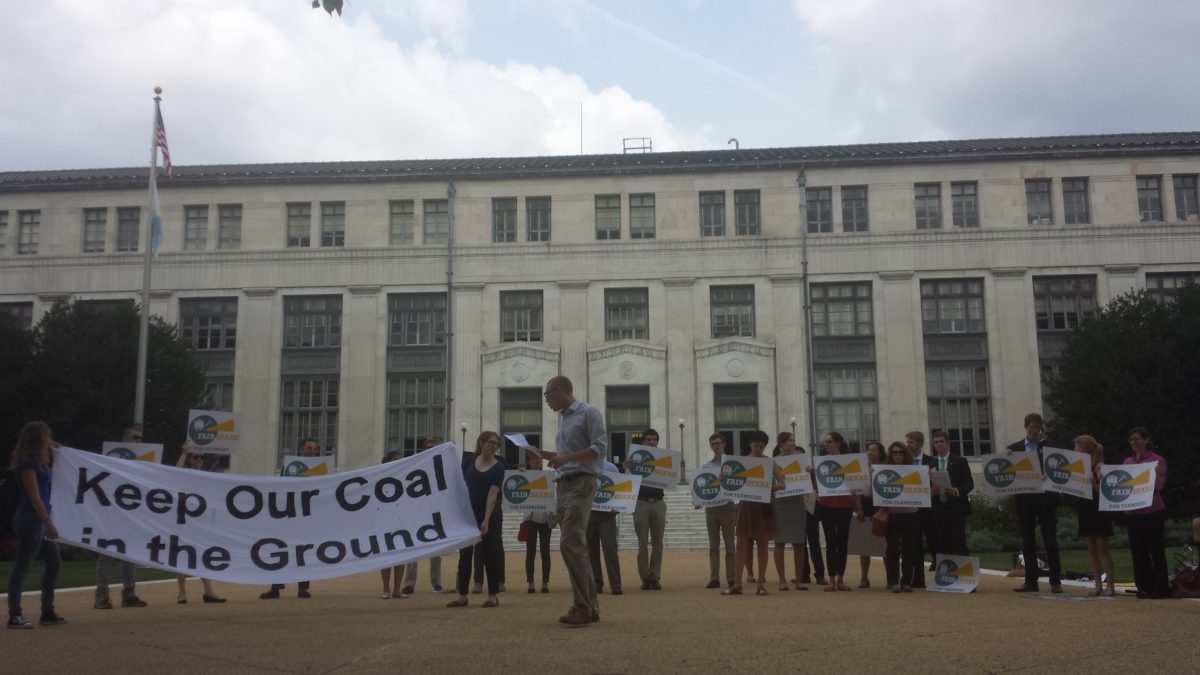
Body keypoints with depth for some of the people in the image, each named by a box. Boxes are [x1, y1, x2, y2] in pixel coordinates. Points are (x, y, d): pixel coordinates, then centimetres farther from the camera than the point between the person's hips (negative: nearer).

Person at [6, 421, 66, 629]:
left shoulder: (39, 461, 13)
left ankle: (47, 612, 19)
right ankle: (14, 615, 1)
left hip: (41, 519, 9)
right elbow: (34, 497, -17)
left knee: (53, 563, 12)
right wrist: (48, 523, -19)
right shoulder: (27, 463, -14)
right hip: (31, 519, -9)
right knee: (22, 565, -4)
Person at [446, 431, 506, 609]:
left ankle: (493, 595, 5)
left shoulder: (498, 467, -7)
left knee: (488, 554, -1)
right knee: (465, 553, 6)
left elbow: (492, 495, -16)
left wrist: (486, 520, -22)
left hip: (488, 514, -4)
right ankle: (462, 595, 12)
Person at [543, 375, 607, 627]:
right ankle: (590, 606, 12)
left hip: (581, 483, -9)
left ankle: (583, 608, -11)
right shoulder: (563, 418, 20)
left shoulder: (588, 413, -6)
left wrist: (566, 458, -21)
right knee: (575, 545, 7)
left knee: (570, 543, -15)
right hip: (564, 484, 9)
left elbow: (600, 448, -14)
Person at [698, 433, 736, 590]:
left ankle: (731, 578, 3)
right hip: (710, 506, 3)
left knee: (729, 544, 0)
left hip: (726, 505, -3)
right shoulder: (706, 466, 11)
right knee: (713, 545, 5)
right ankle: (714, 578, 7)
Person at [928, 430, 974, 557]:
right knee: (941, 548, 1)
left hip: (956, 510, -2)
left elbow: (969, 483, 0)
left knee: (960, 546, -5)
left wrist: (957, 491, -18)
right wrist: (930, 491, -12)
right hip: (937, 511, 2)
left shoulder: (960, 462, 6)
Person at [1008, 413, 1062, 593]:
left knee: (1050, 541, -1)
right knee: (1027, 542, 6)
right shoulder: (1014, 448, 9)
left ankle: (1055, 582, 4)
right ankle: (1031, 581, 12)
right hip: (1024, 499, 2)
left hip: (1044, 498, -2)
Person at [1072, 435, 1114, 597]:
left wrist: (1092, 484, -32)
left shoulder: (1098, 466, -10)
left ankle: (1110, 586, 2)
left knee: (1102, 549, -4)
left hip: (1099, 511, -7)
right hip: (1086, 511, 7)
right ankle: (1098, 585, 11)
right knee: (1091, 549, 7)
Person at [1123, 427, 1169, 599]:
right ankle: (1144, 587, 15)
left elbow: (1159, 486, -10)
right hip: (1132, 513, 5)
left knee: (1156, 550, 1)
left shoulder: (1157, 460, -3)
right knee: (1138, 551, 8)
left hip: (1152, 512, -5)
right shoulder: (1127, 462, 12)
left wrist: (1156, 472, -26)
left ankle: (1160, 588, 8)